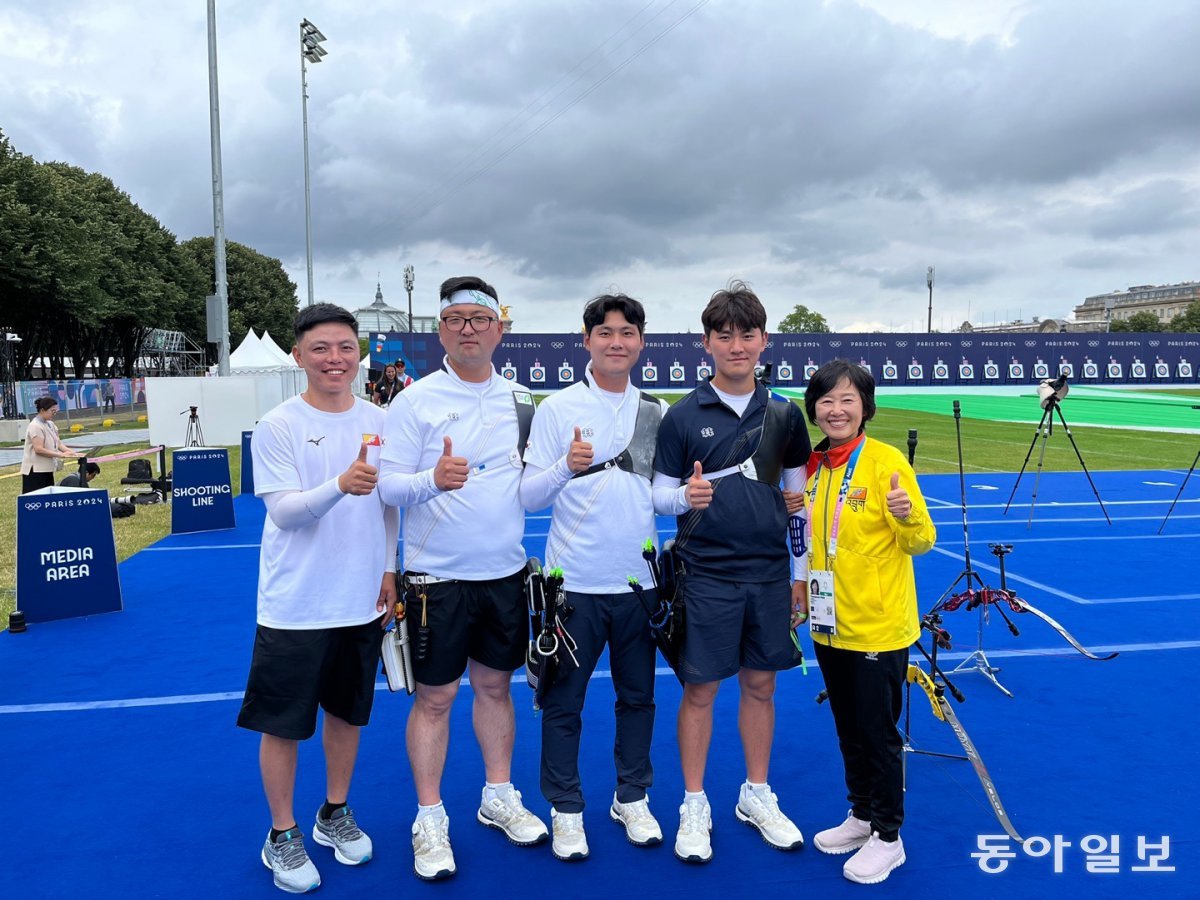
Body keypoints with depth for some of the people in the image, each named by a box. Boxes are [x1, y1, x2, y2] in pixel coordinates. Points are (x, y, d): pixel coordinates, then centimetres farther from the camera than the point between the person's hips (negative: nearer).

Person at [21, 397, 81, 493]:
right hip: (35, 470, -9)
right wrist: (61, 455, -24)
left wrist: (72, 452, -6)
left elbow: (58, 443, 10)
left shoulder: (50, 424, 10)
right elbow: (39, 449, -22)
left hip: (47, 469, 9)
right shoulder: (35, 426, -16)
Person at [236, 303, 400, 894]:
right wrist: (340, 485, -36)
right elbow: (283, 512, -18)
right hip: (295, 607, -4)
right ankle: (282, 835, 27)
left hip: (363, 602, 4)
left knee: (347, 712, 17)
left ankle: (335, 814, 38)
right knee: (283, 724, 6)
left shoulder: (378, 422, 2)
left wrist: (389, 569, 8)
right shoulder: (278, 426, -10)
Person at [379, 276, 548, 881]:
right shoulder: (415, 400, -7)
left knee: (495, 686, 15)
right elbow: (388, 485, -12)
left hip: (506, 574, 4)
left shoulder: (521, 400, 6)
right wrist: (432, 479, -31)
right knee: (434, 698, 5)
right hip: (438, 577, -4)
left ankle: (499, 797, 33)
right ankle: (429, 819, 21)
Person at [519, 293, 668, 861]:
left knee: (637, 696, 14)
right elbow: (529, 496, -7)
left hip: (639, 582, 3)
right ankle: (566, 810, 25)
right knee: (563, 702, 7)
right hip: (574, 583, -3)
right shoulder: (557, 408, -3)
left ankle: (632, 799, 33)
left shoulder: (657, 413, 6)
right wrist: (567, 466, -25)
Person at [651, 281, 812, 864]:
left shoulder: (784, 415, 3)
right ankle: (694, 806, 23)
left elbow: (798, 499, 9)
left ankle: (756, 796, 32)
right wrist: (685, 495, -23)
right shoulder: (683, 416, -4)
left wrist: (801, 575, 8)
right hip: (706, 575, -2)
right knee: (700, 690, 6)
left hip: (770, 575, 3)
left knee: (760, 685, 13)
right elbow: (660, 496, 0)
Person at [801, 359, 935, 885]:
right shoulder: (812, 466, 3)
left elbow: (922, 542, -14)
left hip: (878, 627, -6)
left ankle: (887, 838, 24)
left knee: (879, 734, 6)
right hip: (830, 626, 6)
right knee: (849, 731, 19)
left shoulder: (886, 462, -14)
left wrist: (906, 514, -32)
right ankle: (861, 816, 37)